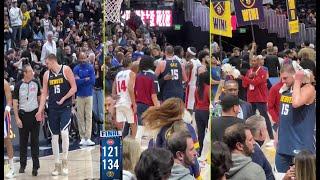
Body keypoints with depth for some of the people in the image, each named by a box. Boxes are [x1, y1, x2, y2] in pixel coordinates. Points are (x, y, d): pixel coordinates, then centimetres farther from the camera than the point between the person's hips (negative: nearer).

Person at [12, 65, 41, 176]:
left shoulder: (36, 83, 2)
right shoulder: (19, 85, -6)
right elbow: (15, 102, -5)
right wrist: (17, 118, -11)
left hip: (34, 114, 1)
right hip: (23, 115, -1)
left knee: (35, 141, 1)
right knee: (23, 142, 7)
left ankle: (35, 167, 2)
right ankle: (22, 165, 20)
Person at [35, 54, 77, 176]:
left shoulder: (66, 70, -5)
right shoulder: (47, 74, 8)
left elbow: (74, 88, -6)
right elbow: (44, 94, 8)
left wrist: (63, 99, -14)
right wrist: (40, 110, 0)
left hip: (65, 107, -4)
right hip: (52, 108, 5)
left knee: (64, 132, -18)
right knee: (54, 136, 6)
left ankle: (65, 161, -2)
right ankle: (57, 165, 13)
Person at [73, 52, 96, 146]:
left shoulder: (90, 68, 2)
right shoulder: (76, 69, 0)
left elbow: (93, 81, -7)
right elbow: (76, 82, -11)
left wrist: (81, 80, -8)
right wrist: (86, 79, -12)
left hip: (89, 95, 0)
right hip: (80, 96, 0)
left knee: (89, 116, -3)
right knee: (80, 117, 2)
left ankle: (88, 138, -5)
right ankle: (82, 137, 10)